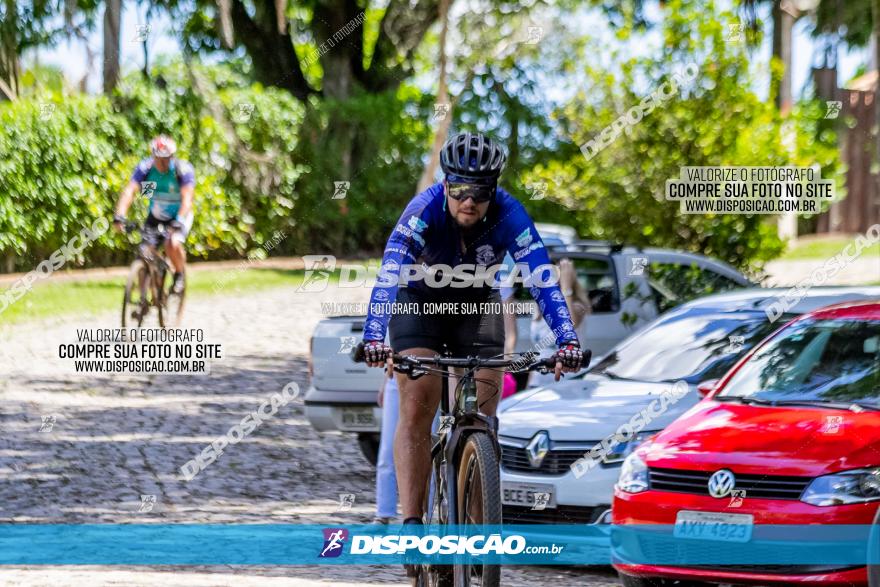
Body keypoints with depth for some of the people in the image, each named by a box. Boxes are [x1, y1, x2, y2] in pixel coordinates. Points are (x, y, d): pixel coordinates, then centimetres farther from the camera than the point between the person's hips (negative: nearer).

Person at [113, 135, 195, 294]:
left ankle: (180, 275, 0)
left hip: (179, 215, -3)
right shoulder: (145, 168, -19)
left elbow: (187, 198, -34)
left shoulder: (183, 169, -25)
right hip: (155, 215, 3)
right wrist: (119, 216, -44)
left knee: (172, 244, -29)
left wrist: (179, 221, -51)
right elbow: (129, 191, -29)